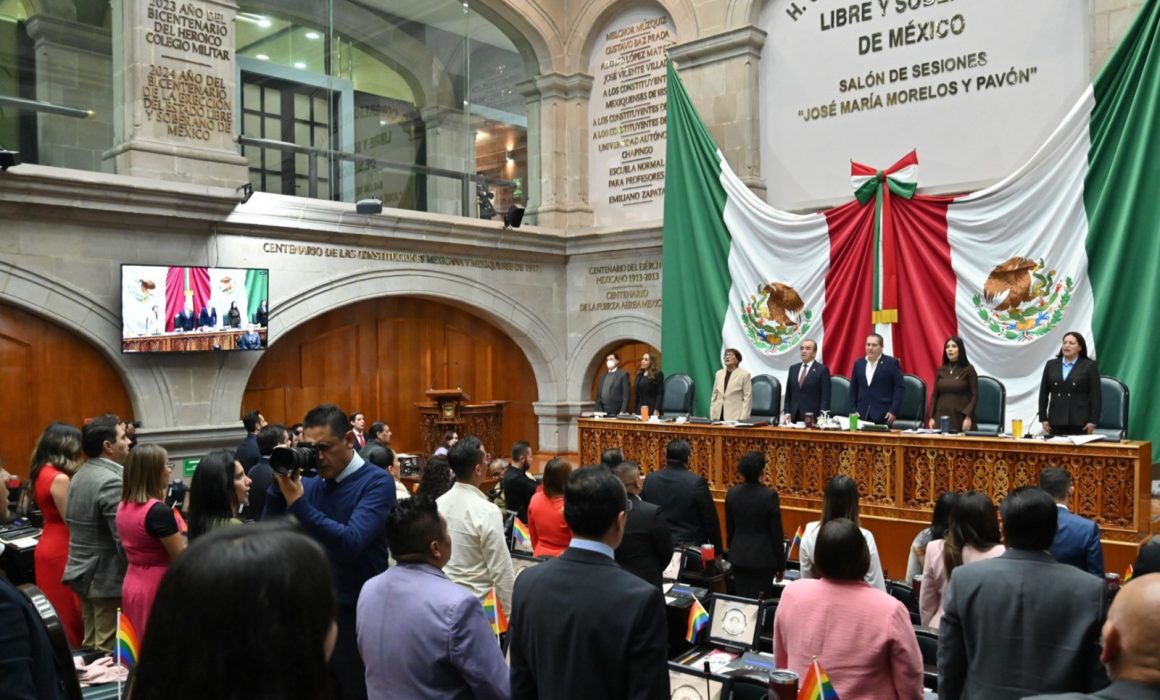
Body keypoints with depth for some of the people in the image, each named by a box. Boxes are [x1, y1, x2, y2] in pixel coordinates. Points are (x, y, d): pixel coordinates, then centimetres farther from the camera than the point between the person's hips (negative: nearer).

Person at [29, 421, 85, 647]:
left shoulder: (42, 473, 8)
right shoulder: (59, 478, -20)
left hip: (48, 547, 9)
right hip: (60, 551, -9)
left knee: (54, 613, 17)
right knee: (67, 614, 0)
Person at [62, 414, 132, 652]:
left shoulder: (80, 475, 10)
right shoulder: (111, 481, -21)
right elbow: (125, 539, -23)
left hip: (84, 570, 10)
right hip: (107, 576, -10)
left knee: (91, 644, 17)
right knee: (109, 650, -2)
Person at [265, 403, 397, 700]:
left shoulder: (377, 482, -13)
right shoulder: (312, 483, 4)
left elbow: (351, 543, -27)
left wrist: (297, 502, -27)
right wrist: (279, 485, -12)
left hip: (359, 612, -5)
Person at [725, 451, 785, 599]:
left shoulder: (732, 493, -3)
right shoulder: (769, 496, -16)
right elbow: (777, 533, -10)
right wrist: (781, 564, 0)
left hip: (738, 556, 4)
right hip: (762, 558, -4)